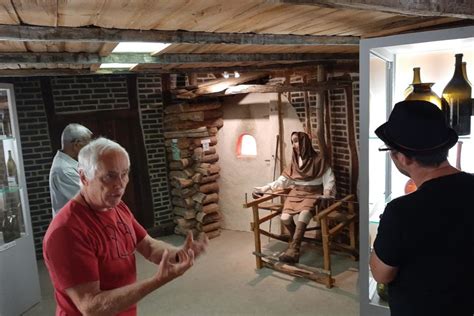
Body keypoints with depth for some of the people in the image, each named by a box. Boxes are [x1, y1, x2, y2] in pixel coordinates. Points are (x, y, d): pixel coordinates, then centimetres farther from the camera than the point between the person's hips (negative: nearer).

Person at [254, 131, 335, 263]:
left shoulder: (319, 160, 0)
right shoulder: (295, 161, 15)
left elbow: (329, 179, -3)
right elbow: (283, 180, 15)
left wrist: (327, 191, -24)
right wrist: (265, 188, 8)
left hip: (312, 194, -4)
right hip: (296, 193, 4)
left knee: (304, 213, -37)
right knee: (285, 217, -22)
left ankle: (293, 249, -40)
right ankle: (296, 241, 7)